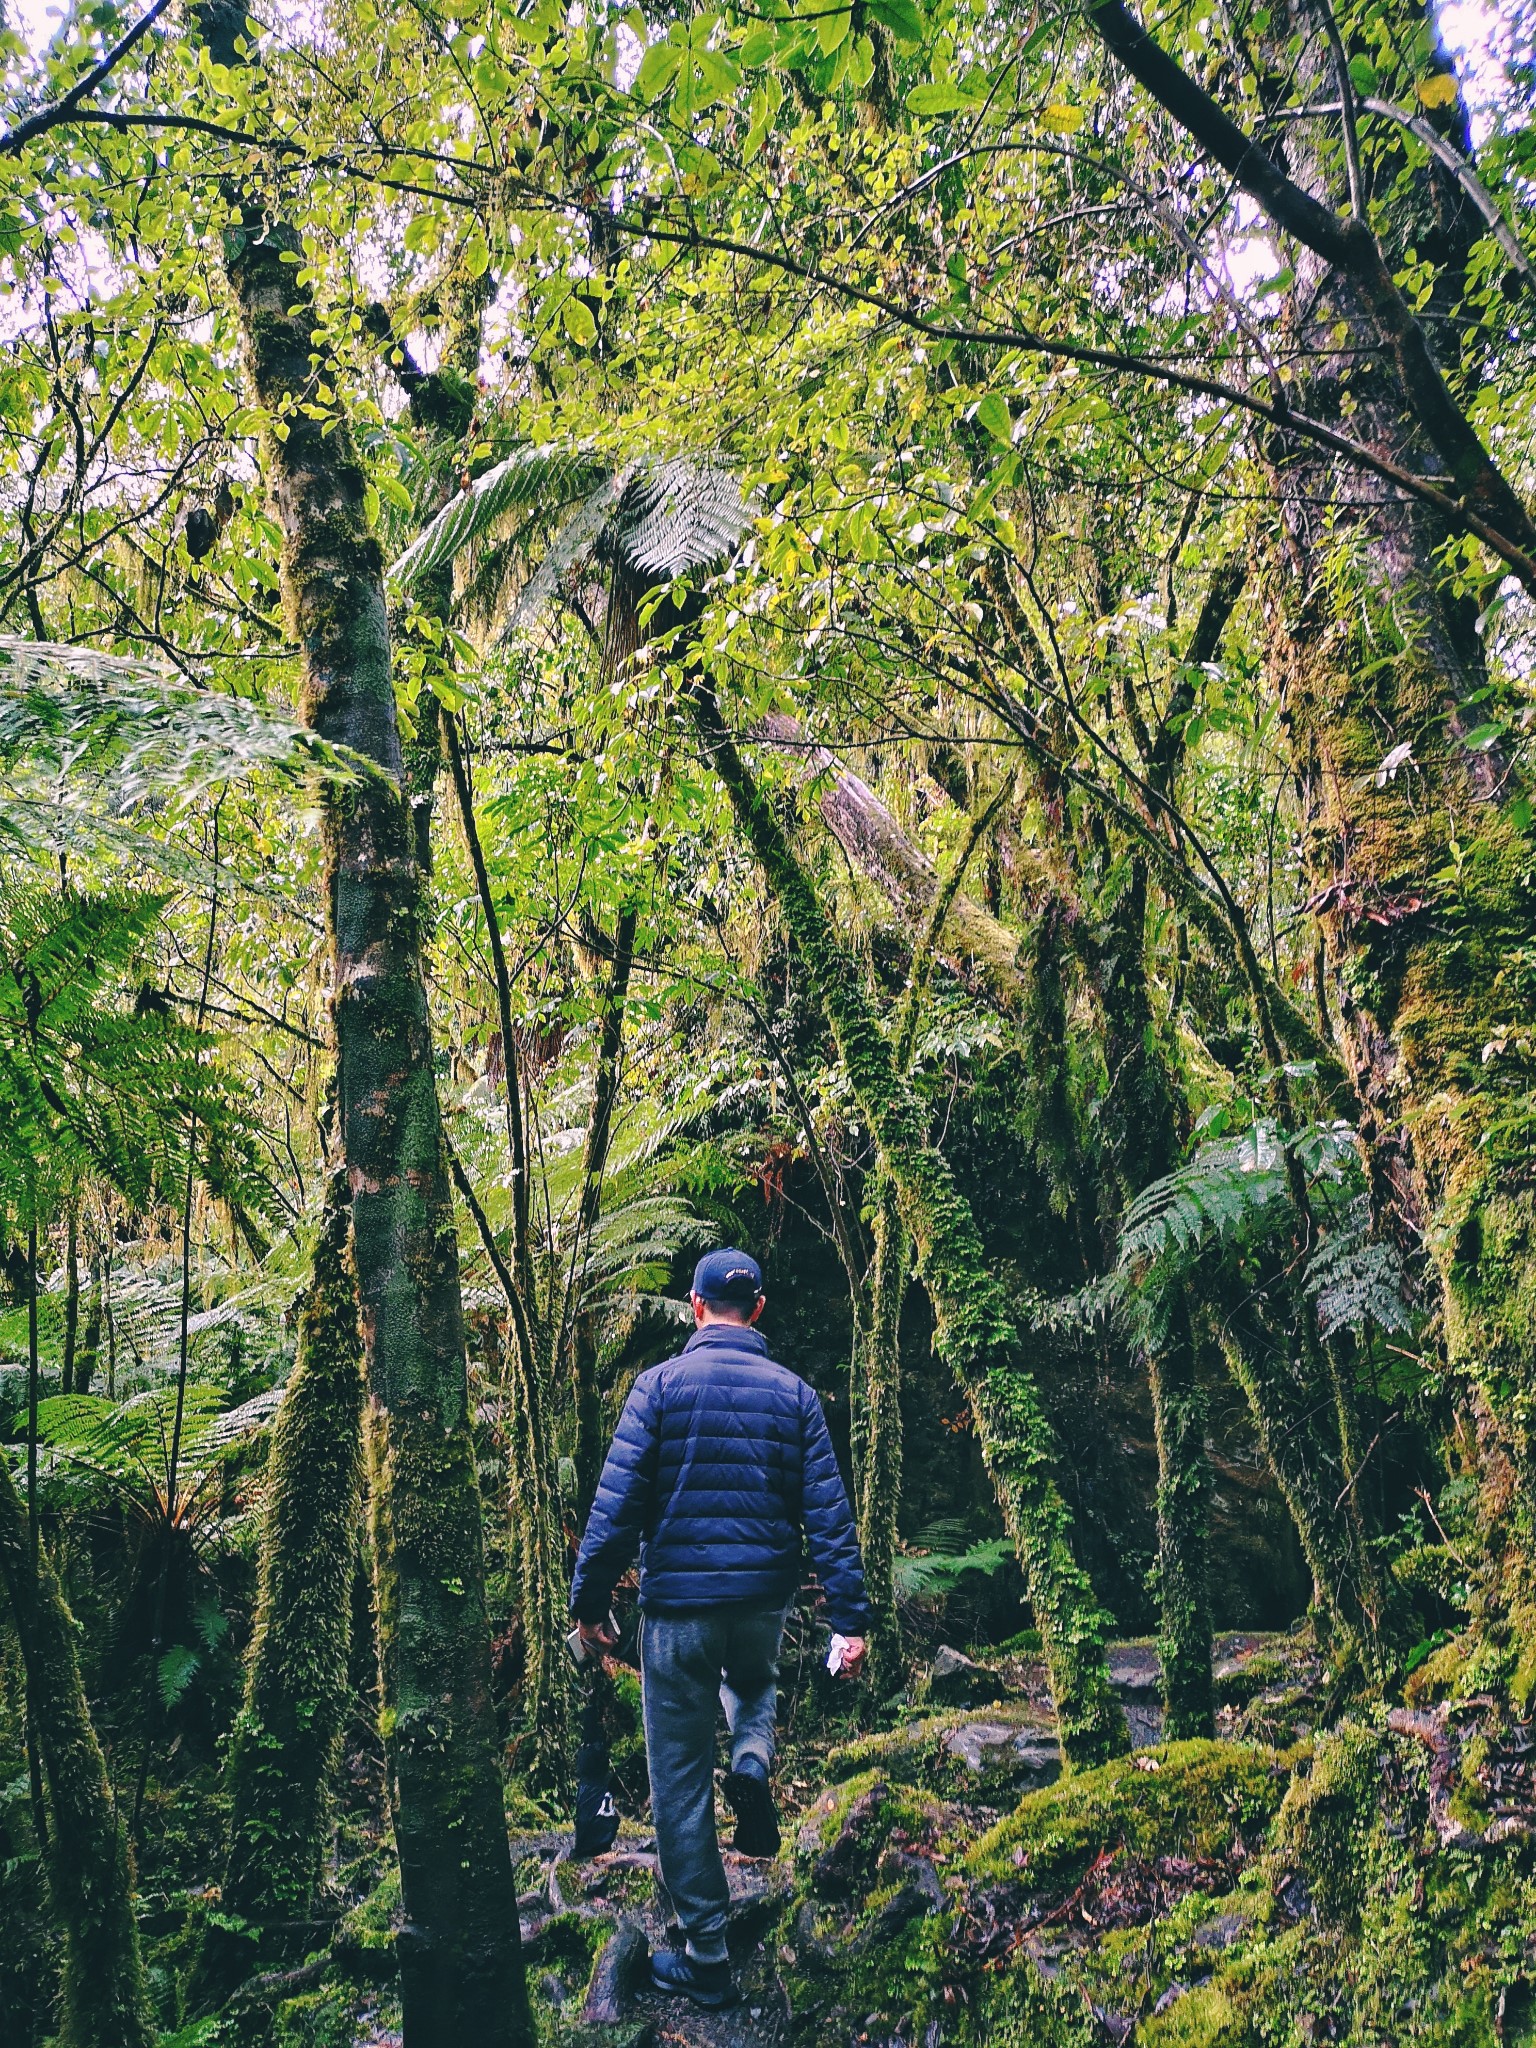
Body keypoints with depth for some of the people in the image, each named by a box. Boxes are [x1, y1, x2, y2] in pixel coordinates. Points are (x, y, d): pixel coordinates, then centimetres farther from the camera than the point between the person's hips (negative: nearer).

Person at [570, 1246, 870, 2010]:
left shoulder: (660, 1384, -6)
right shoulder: (793, 1392, 1)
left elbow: (617, 1503, -10)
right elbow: (828, 1512, -3)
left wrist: (588, 1600, -2)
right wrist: (850, 1617, -1)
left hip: (678, 1603, -2)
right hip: (765, 1601, 3)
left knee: (681, 1782, 9)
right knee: (754, 1682, 36)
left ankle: (706, 1960, 14)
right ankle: (752, 1761, 6)